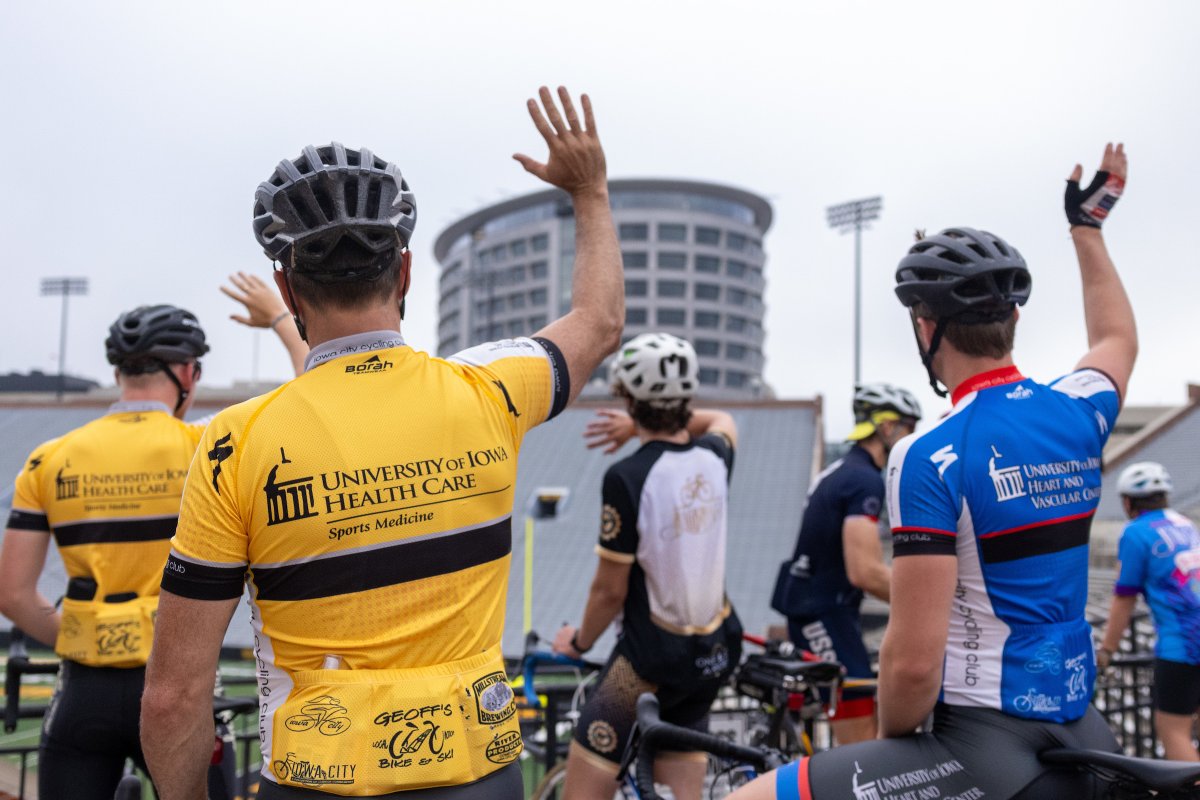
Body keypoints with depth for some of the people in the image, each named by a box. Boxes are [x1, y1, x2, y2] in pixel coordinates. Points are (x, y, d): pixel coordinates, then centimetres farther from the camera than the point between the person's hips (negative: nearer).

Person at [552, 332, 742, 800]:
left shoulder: (626, 478, -19)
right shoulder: (715, 457, 0)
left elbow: (610, 589, -13)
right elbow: (722, 421, 27)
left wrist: (579, 642, 6)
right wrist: (639, 426, 21)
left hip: (650, 656, -7)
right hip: (715, 651, 7)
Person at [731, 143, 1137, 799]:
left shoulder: (929, 458, -16)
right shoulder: (1078, 415, 3)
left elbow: (913, 660, -19)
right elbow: (1118, 340, 30)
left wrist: (889, 742, 1)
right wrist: (1087, 226, 42)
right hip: (1085, 745, 7)